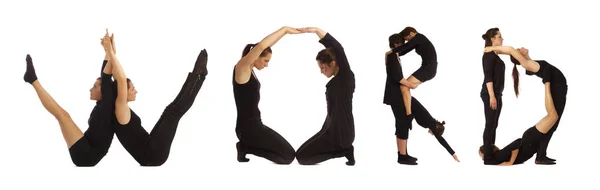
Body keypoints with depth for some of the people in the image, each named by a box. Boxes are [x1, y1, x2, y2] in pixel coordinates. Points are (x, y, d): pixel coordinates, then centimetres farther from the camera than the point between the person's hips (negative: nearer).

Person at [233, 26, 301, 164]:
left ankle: (246, 146, 12)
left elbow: (267, 46, 18)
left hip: (254, 124, 10)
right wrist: (284, 29, -22)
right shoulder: (241, 67, -15)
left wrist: (286, 32, 10)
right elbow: (260, 46, -29)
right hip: (247, 127, -10)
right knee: (288, 155, -9)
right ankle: (246, 147, -4)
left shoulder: (249, 68, 10)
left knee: (287, 152, 21)